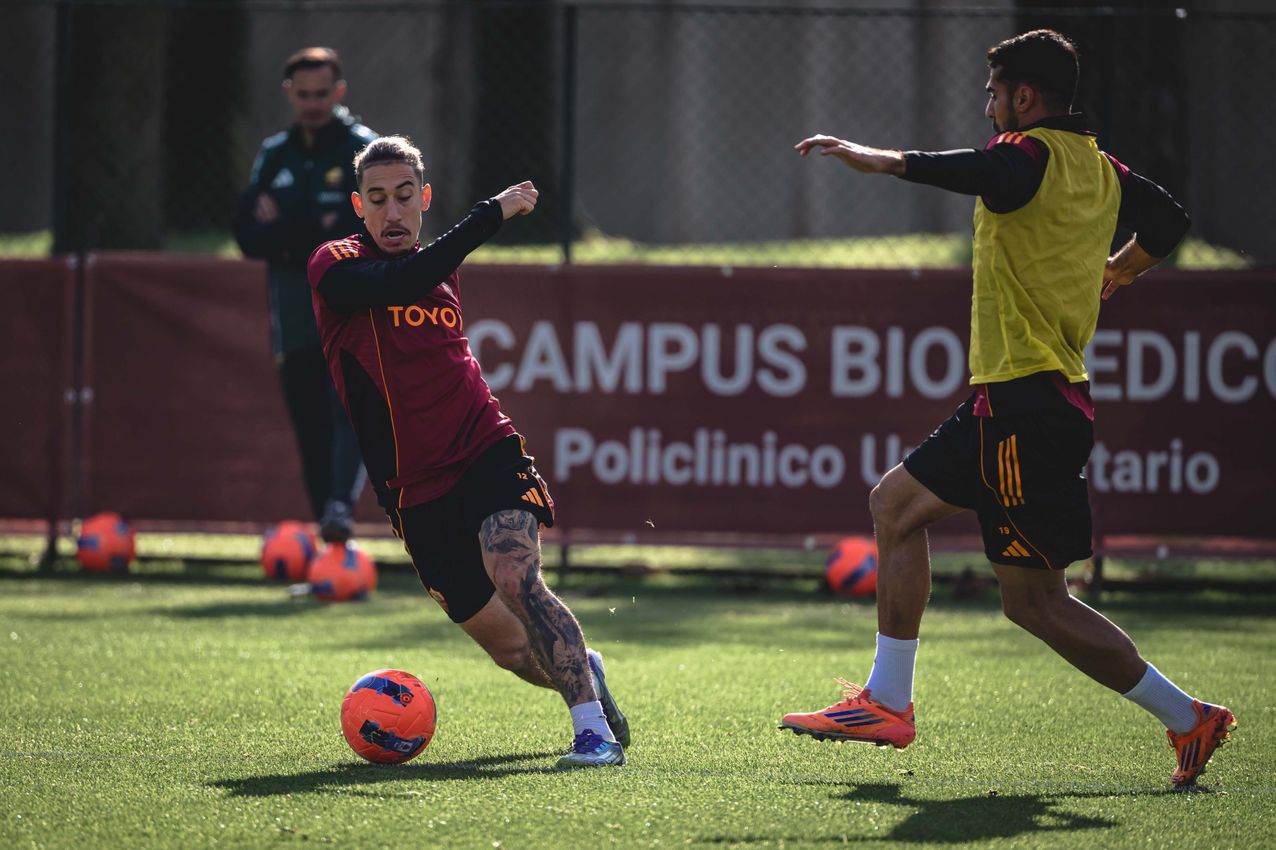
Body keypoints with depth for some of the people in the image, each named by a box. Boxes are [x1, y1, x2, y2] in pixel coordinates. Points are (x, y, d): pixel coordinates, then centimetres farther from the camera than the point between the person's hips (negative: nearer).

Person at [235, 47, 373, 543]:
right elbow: (248, 236, 6)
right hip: (295, 316, 4)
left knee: (350, 407, -24)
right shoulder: (274, 156, 14)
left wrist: (288, 234, -10)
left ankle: (342, 507, -37)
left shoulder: (363, 150, 0)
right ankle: (328, 538, 8)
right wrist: (318, 232, -10)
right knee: (310, 431, 3)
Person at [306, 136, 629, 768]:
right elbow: (398, 283, -26)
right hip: (416, 493, -1)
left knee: (515, 577, -27)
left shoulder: (442, 267, 13)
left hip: (488, 453, 1)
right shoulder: (336, 267, -5)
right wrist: (491, 214, -26)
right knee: (506, 645, 5)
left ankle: (594, 728, -29)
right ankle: (582, 671, 37)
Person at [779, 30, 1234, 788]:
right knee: (898, 503, 15)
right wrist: (1115, 273, 44)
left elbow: (985, 173, -36)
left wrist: (882, 160, -38)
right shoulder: (1102, 170, 13)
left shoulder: (1033, 156, -12)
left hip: (1026, 400, -10)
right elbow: (1169, 221, 27)